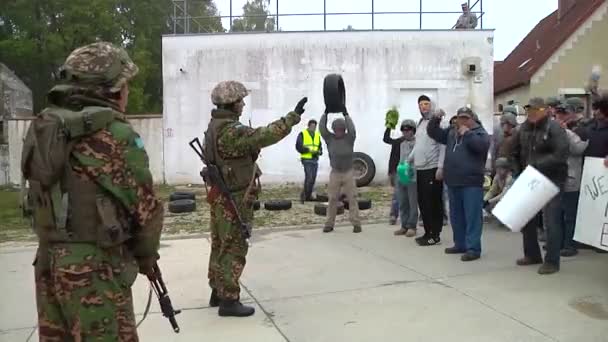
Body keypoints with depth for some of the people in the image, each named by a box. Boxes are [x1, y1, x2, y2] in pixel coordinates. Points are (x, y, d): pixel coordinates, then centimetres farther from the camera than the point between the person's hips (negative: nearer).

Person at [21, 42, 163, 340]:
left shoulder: (43, 129, 7)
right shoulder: (114, 133, -15)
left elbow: (42, 197, 11)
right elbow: (145, 205, -13)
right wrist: (147, 255, 4)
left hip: (48, 261, 8)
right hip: (95, 268, -7)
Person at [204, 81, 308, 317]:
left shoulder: (215, 127, 10)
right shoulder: (230, 132, -23)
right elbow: (265, 136, -31)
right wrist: (293, 117, -25)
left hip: (221, 196, 10)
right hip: (233, 199, -10)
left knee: (220, 246, 17)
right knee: (234, 249, -2)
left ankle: (217, 292, 28)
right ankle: (229, 300, 5)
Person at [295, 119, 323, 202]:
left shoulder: (317, 135, 12)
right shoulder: (302, 134, -4)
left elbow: (320, 147, 15)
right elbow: (298, 147, -9)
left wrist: (319, 152, -9)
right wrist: (309, 150, -18)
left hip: (315, 159, 6)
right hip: (306, 159, -6)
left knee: (313, 178, 6)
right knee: (309, 177, -15)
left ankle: (308, 195, 16)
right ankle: (304, 194, -3)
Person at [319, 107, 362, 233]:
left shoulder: (349, 138, -3)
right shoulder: (330, 139, 0)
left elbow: (352, 129, -21)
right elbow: (322, 128, -11)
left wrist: (346, 114, -21)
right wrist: (325, 113, -15)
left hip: (348, 173, -1)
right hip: (335, 173, 1)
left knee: (352, 198, -2)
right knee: (332, 199, 3)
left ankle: (356, 224, 0)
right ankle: (329, 224, 9)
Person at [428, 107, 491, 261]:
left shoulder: (480, 133, 0)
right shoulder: (451, 133, 17)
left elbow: (481, 145, -20)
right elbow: (433, 132, 21)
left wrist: (467, 133, -14)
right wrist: (436, 119, 6)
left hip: (472, 182, -7)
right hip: (453, 182, 7)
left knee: (472, 216, -6)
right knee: (456, 216, 15)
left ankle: (473, 248, -4)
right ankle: (460, 244, 26)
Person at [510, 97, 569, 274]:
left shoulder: (554, 128, -11)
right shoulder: (523, 128, 7)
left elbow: (560, 155, -22)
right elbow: (515, 153, 18)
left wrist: (536, 165, -22)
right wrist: (520, 171, 9)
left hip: (551, 180, -7)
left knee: (551, 220, -4)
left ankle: (552, 261, 6)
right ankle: (532, 254, 28)